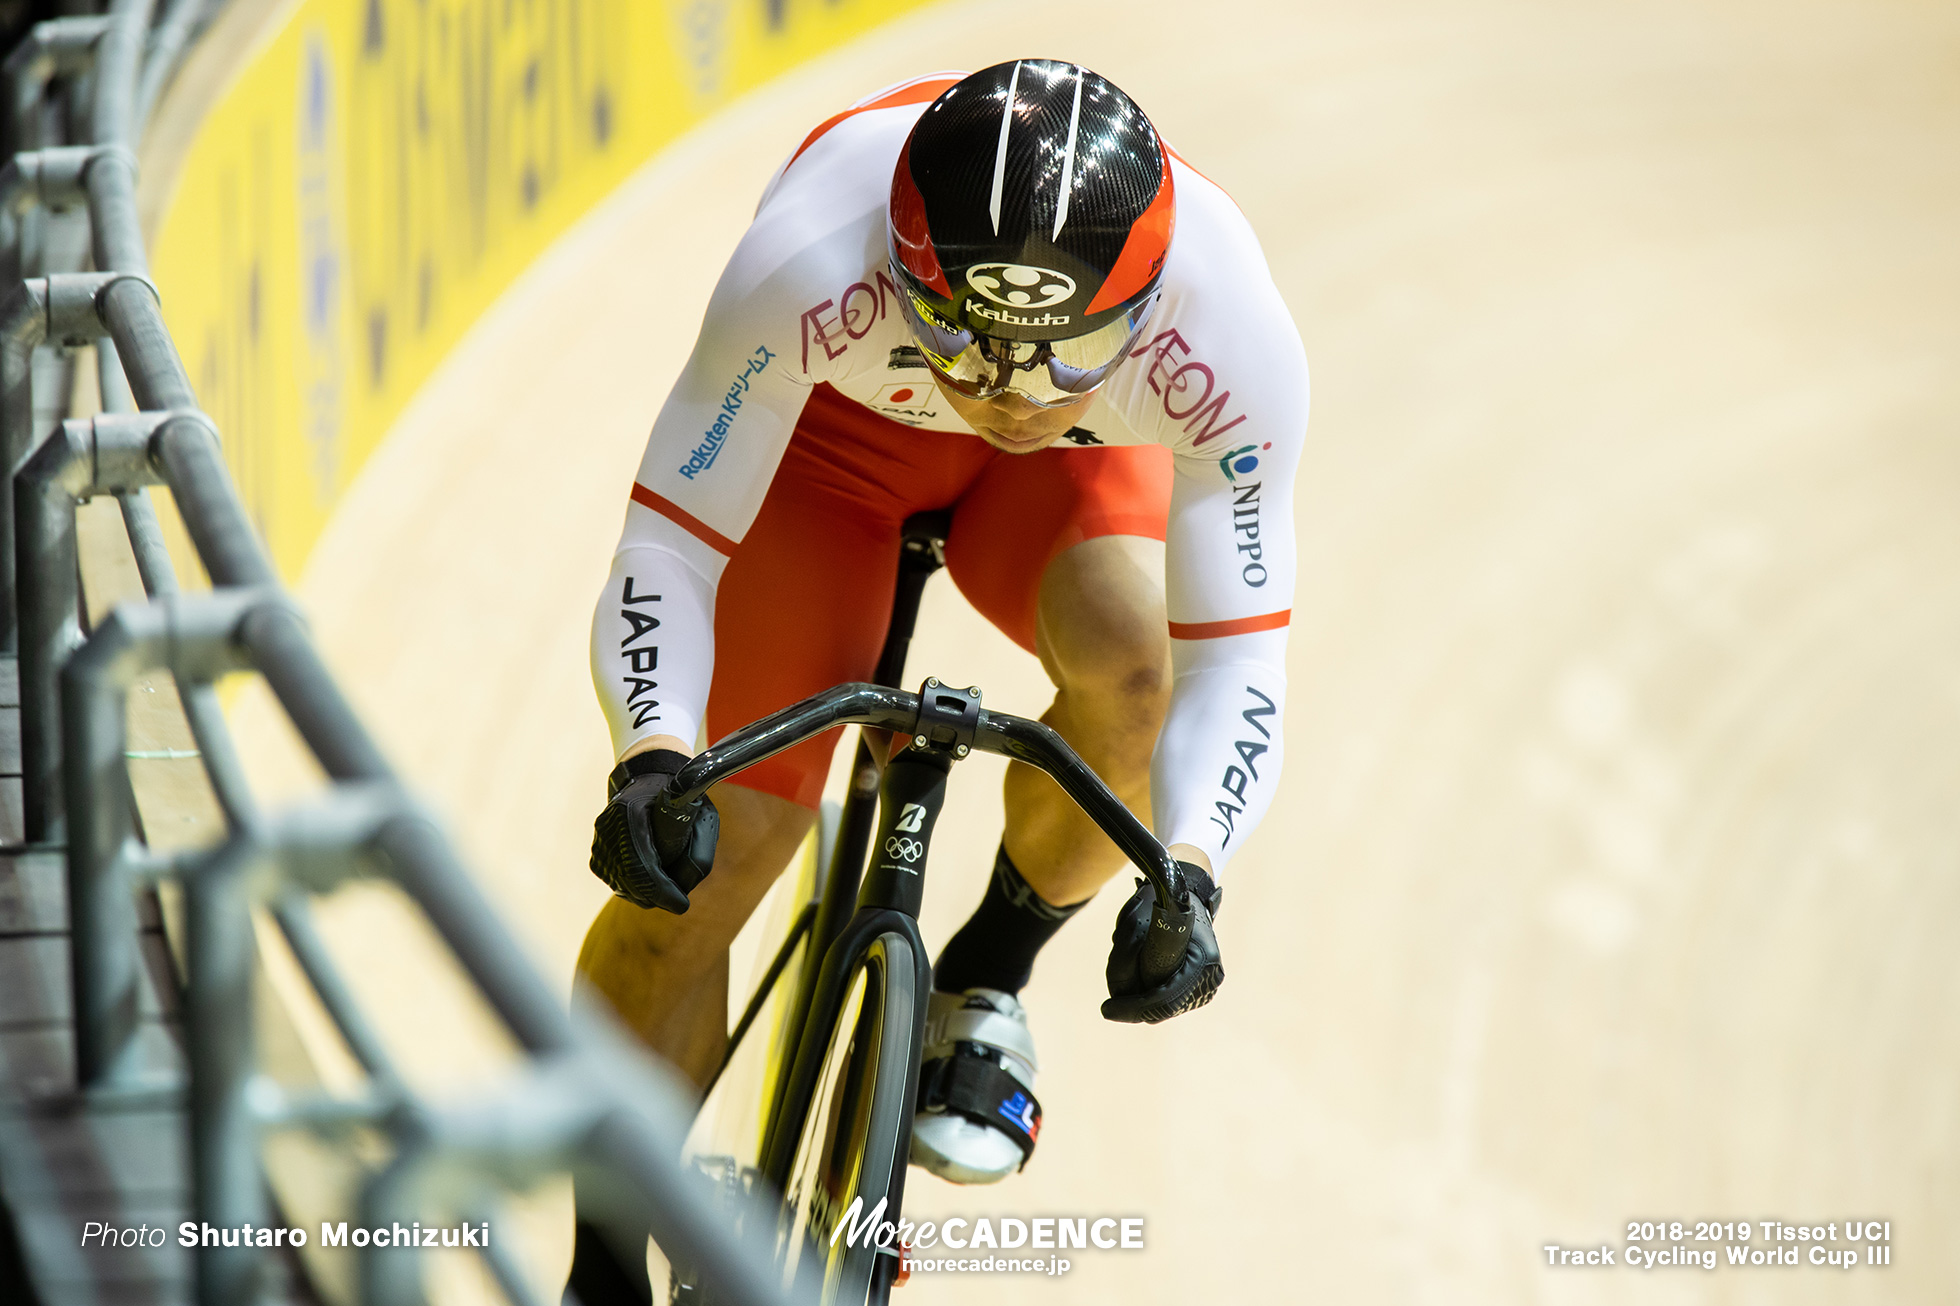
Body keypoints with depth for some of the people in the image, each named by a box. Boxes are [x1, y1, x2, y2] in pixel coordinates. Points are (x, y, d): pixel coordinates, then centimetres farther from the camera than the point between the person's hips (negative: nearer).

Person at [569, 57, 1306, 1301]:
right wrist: (651, 760, -52)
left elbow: (1234, 662, -32)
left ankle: (987, 983, -1)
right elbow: (663, 559, -34)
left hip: (1078, 461, 1)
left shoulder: (1228, 332, -37)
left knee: (1130, 671, -32)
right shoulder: (808, 265, -41)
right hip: (837, 433, -1)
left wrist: (1189, 872, -49)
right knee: (695, 862, -12)